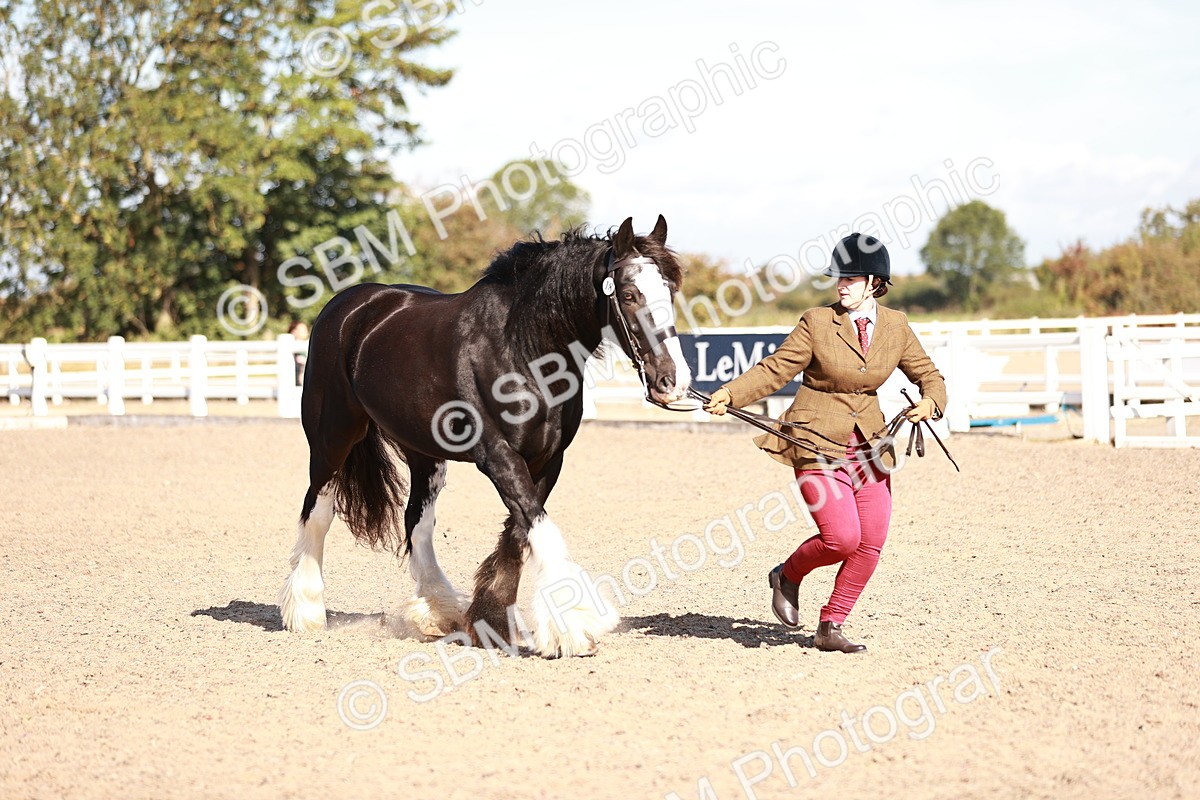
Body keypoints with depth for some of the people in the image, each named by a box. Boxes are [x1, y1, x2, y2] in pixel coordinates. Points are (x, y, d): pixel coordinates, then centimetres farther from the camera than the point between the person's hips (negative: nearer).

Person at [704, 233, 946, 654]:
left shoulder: (895, 327, 4)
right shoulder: (817, 322, -7)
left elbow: (928, 375, 12)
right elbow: (774, 370, -8)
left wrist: (930, 402, -11)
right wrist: (729, 394, -22)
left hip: (869, 444, 5)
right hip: (819, 442, -4)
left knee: (870, 545, -1)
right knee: (842, 537, -16)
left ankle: (830, 627, 13)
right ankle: (788, 576, 14)